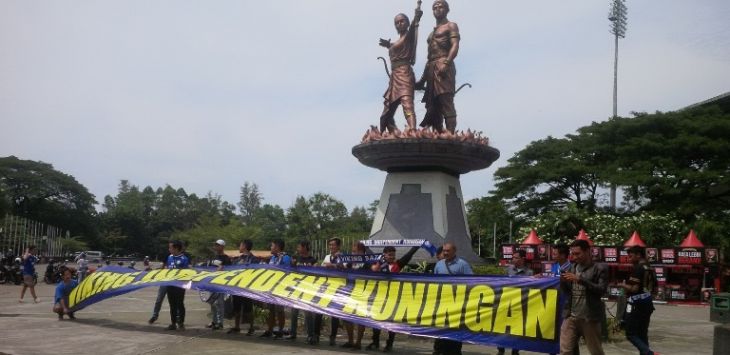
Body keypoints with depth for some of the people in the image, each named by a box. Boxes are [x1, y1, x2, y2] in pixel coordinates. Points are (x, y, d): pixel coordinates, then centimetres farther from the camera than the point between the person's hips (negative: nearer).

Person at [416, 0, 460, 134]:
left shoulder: (451, 26, 8)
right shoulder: (432, 33, 29)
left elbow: (455, 46, -9)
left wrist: (446, 63, -25)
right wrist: (423, 79, 20)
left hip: (443, 66, -8)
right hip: (432, 69, 8)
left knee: (446, 103, -18)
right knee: (433, 106, -1)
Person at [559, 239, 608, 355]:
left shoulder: (600, 268, -4)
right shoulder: (572, 267, 12)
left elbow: (601, 290, -14)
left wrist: (580, 280, -21)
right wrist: (563, 282, -4)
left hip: (589, 317, -4)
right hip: (570, 316, 4)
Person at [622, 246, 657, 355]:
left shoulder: (638, 268, -15)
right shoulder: (649, 268, 13)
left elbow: (634, 288, -22)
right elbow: (652, 288, 21)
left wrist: (623, 285, -5)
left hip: (636, 305, -9)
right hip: (647, 304, 9)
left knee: (631, 333, -5)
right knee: (642, 333, 13)